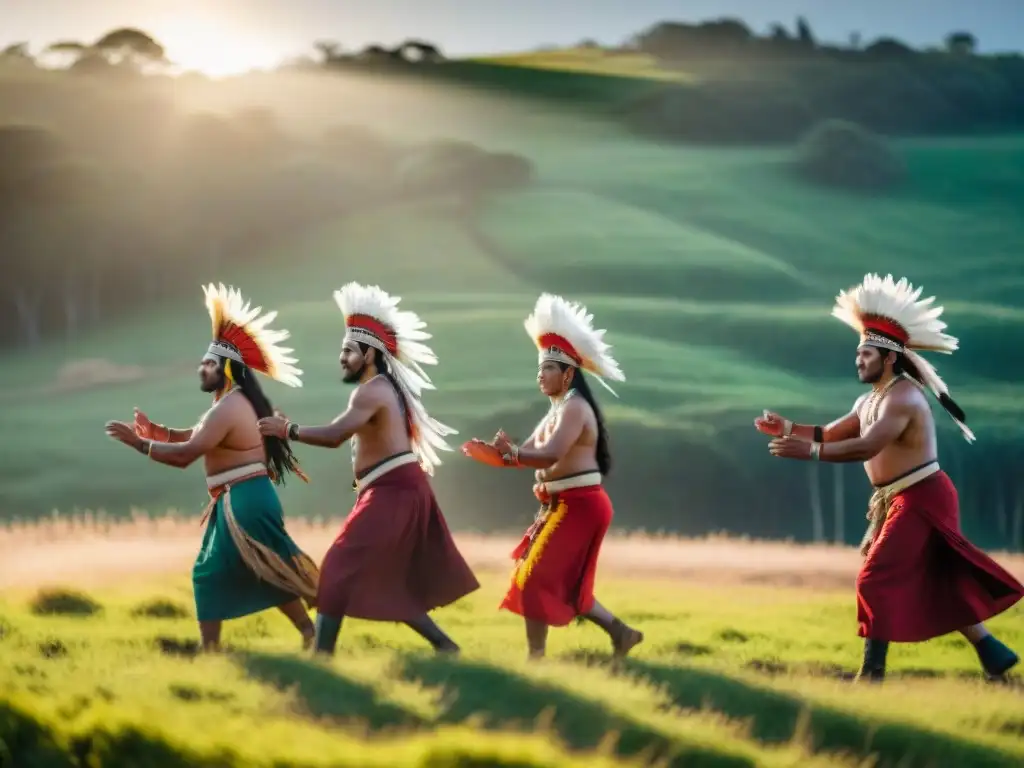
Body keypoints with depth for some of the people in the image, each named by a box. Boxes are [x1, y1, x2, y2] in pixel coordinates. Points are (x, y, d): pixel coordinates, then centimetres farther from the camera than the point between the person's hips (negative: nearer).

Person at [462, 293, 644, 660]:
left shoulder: (574, 408, -15)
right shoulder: (558, 411, 18)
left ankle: (536, 659, -4)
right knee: (564, 584, 15)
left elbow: (551, 454, -29)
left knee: (534, 580, -8)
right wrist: (491, 453, -6)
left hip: (577, 507, -10)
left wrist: (509, 453, -25)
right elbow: (526, 455, 11)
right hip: (566, 507, 10)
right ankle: (620, 633, 19)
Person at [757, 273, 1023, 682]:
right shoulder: (870, 400, 14)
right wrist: (787, 428, -3)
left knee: (878, 579, -12)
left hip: (922, 501, -10)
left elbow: (866, 448, -31)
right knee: (937, 584, 14)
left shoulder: (902, 398, -19)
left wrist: (807, 452, -36)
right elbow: (831, 433, 13)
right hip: (899, 502, 10)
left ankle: (873, 672, -10)